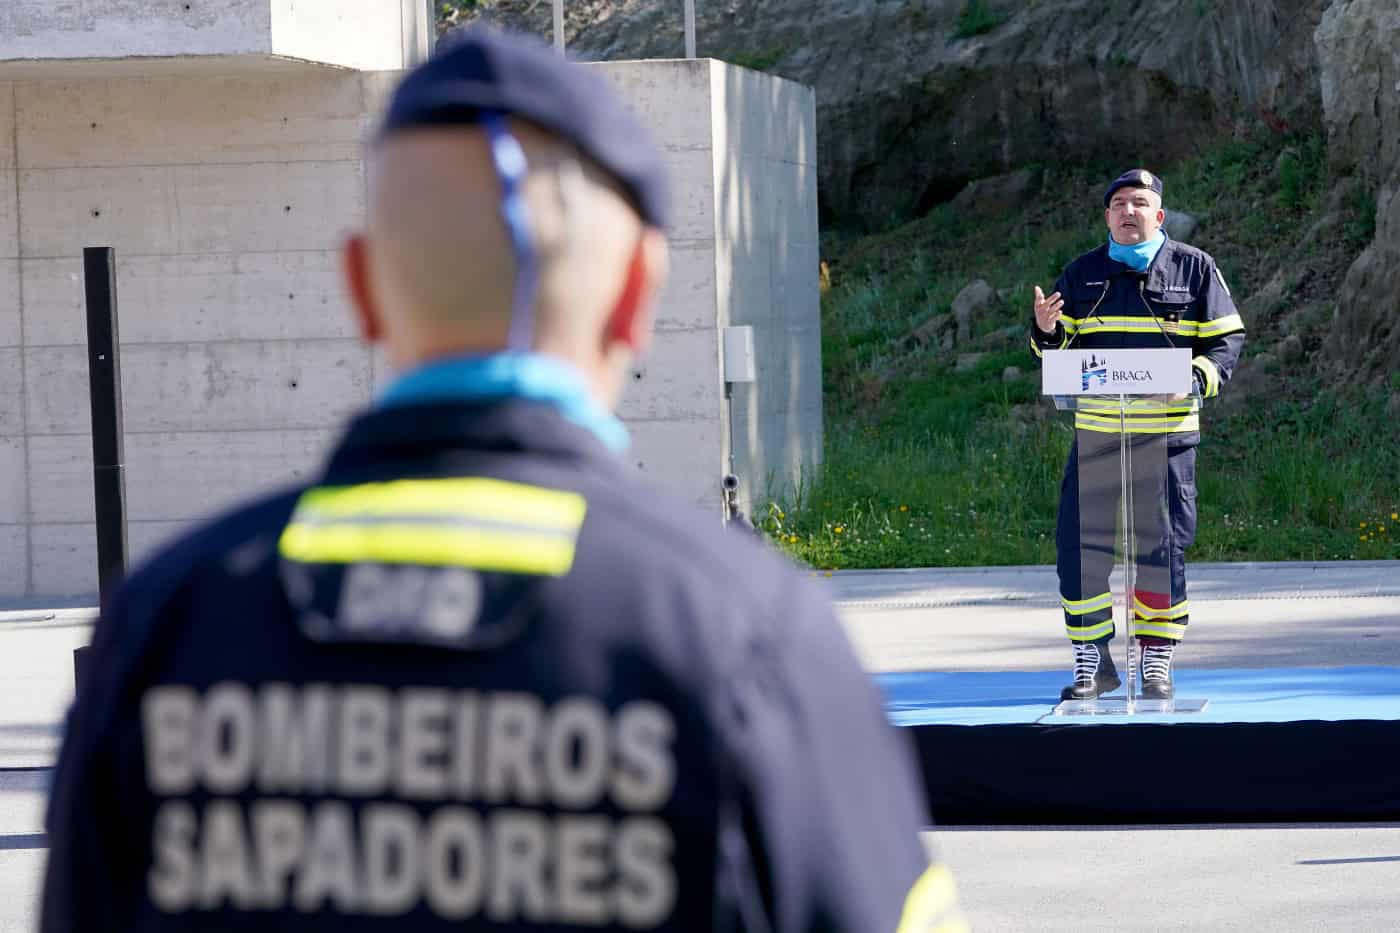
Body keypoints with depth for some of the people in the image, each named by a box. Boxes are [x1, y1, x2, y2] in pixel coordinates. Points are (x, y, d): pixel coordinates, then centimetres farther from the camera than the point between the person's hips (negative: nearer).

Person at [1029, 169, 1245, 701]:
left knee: (1163, 549, -1)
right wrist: (1046, 332, -9)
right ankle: (1091, 663, 8)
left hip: (1167, 436, -2)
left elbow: (1227, 340, 5)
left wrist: (1196, 381, -13)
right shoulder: (1082, 274, 11)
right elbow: (1060, 350, 14)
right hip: (1095, 436, 2)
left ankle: (1157, 664, 11)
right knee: (1080, 546, -3)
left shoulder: (1194, 268, 5)